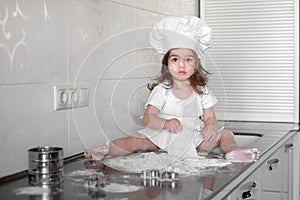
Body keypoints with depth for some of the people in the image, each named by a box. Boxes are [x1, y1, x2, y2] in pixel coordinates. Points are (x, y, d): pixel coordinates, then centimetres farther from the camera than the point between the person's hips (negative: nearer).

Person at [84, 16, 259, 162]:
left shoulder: (201, 90, 5)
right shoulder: (162, 90, -3)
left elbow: (210, 117, 3)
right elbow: (148, 118, -10)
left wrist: (210, 126, -22)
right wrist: (165, 123, -31)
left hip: (194, 137, 2)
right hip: (164, 137, -2)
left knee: (224, 134, -12)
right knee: (140, 141, -25)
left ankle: (233, 150, -39)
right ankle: (108, 148, -30)